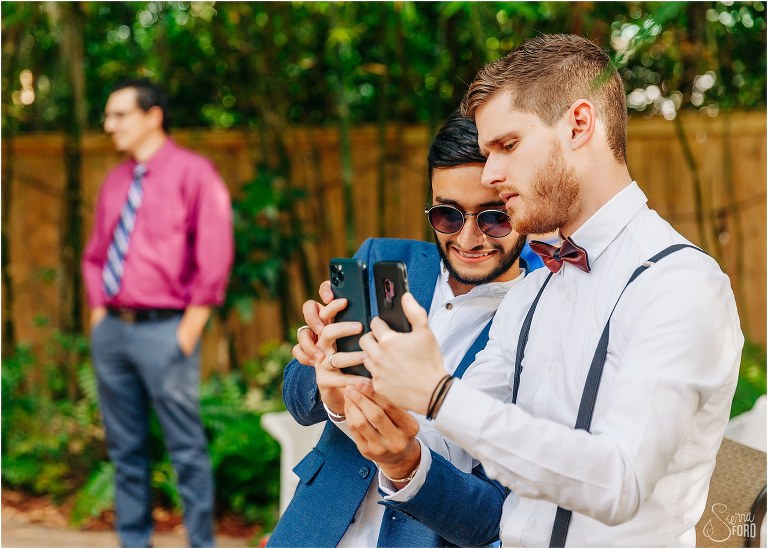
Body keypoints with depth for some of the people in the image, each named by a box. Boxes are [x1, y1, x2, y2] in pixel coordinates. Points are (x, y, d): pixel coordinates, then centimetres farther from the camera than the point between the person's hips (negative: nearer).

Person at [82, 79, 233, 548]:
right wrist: (98, 313, 9)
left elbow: (215, 256, -10)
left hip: (164, 330, -6)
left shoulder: (192, 172, -5)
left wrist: (189, 329, -12)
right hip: (111, 329, 6)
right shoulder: (116, 182, 14)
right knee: (125, 448, 11)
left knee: (187, 448, -2)